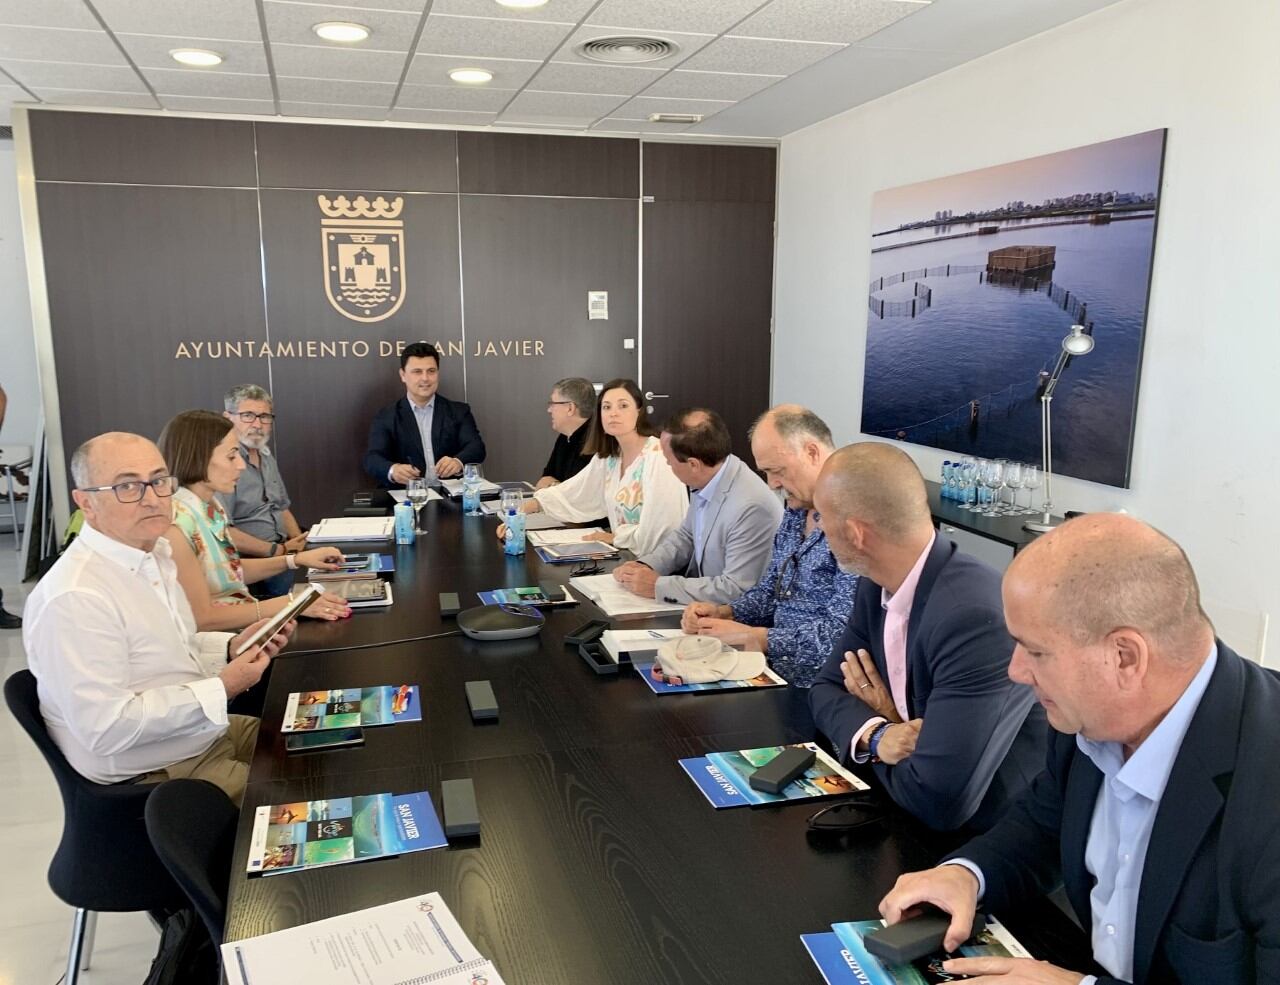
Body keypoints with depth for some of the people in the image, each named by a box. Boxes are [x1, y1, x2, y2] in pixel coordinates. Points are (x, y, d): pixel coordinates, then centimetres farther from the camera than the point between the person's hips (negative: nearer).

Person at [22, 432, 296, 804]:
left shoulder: (154, 553, 3)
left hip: (208, 732, 9)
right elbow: (105, 728, -30)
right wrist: (221, 688, -24)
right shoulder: (75, 598, -27)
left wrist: (232, 647, -2)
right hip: (152, 779, -9)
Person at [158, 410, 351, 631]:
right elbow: (201, 618, -20)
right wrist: (290, 604, -21)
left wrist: (296, 559, 7)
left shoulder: (211, 506, 4)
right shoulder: (175, 523, -21)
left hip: (246, 625, 8)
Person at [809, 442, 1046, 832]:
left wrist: (890, 724, -11)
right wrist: (877, 735, -15)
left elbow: (938, 802, -31)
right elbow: (827, 688, 5)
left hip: (994, 843, -7)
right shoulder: (878, 585, -3)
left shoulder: (977, 618, -29)